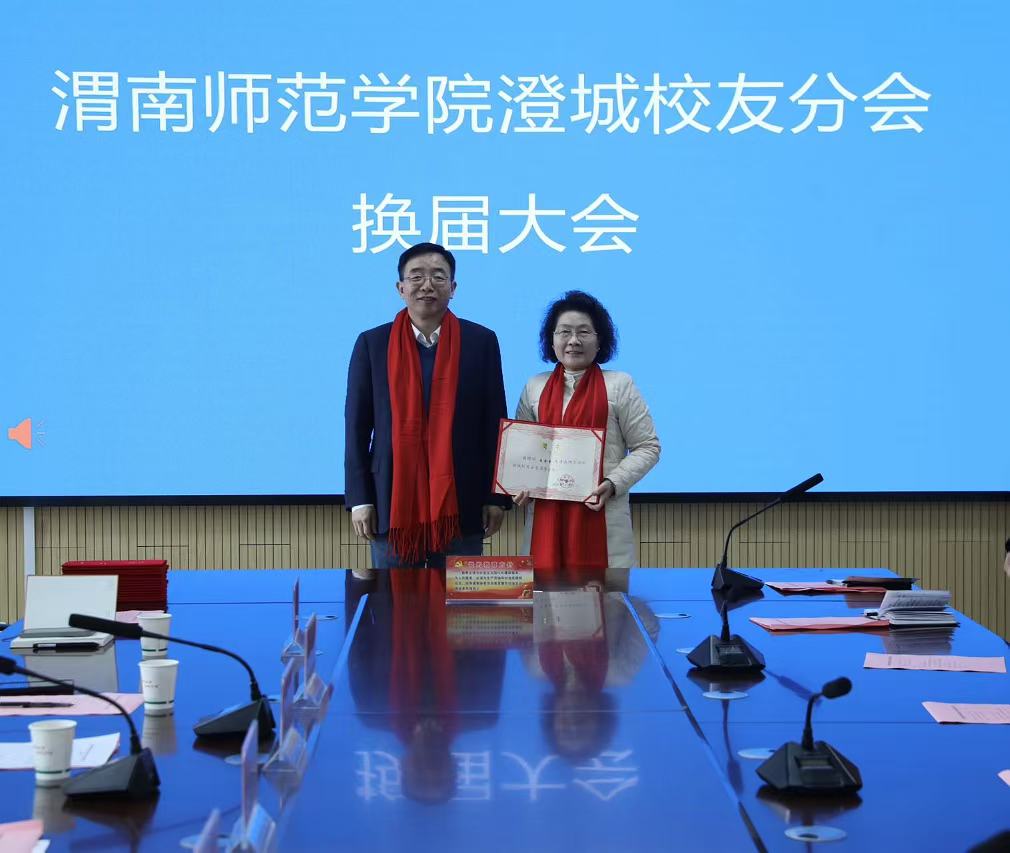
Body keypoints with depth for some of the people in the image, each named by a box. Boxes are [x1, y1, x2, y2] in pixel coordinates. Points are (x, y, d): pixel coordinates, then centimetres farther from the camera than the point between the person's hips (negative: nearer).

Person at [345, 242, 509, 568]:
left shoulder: (481, 342, 4)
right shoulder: (372, 344, 4)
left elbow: (495, 422, 5)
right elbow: (356, 426, 4)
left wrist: (496, 497, 1)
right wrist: (359, 498, -2)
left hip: (460, 502, 0)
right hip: (392, 501, 0)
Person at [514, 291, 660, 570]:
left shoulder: (619, 385, 4)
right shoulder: (534, 388, 14)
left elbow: (647, 447, 2)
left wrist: (613, 483, -12)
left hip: (600, 514, -3)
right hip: (545, 516, 3)